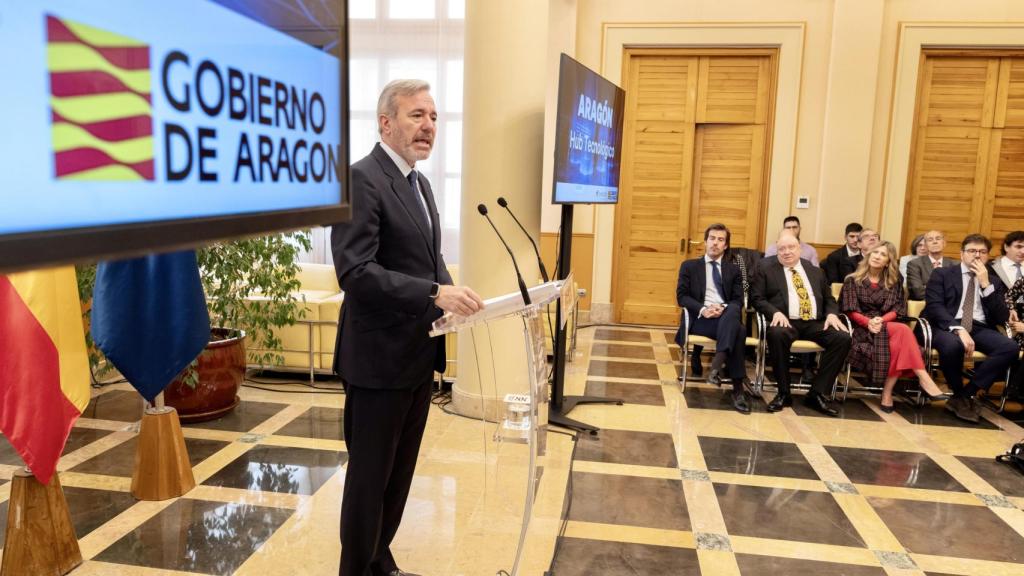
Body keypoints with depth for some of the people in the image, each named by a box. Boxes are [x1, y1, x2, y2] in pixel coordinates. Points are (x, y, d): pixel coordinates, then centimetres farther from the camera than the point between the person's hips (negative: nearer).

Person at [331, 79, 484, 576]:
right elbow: (355, 270, -24)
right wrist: (435, 294, -30)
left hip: (418, 355, 9)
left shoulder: (420, 182, 14)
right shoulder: (360, 180, -15)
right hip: (380, 358, -9)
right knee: (369, 475, 7)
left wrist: (452, 295, -1)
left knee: (400, 471, 20)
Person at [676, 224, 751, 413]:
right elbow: (682, 296, 4)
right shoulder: (689, 266, 16)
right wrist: (702, 309, -16)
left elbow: (738, 300, 9)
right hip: (700, 318, -2)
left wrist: (724, 308, -16)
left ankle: (716, 366, -45)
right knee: (738, 331, -35)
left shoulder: (733, 270, 22)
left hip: (727, 315, 3)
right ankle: (737, 388, -37)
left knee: (733, 310, -39)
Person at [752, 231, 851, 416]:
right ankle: (783, 393, -21)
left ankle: (817, 393, -16)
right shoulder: (766, 268, 11)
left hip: (815, 323, 4)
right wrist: (775, 312, -15)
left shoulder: (814, 271, 21)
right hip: (786, 322, -3)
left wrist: (832, 313, 0)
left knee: (843, 338, -24)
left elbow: (829, 299, 23)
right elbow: (757, 298, 3)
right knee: (776, 334, -38)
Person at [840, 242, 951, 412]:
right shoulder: (853, 280, 9)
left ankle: (888, 391, -33)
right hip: (862, 328, -3)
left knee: (897, 342, -36)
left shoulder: (893, 282, 17)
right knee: (903, 330, -32)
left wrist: (881, 320, -15)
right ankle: (923, 378, -34)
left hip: (885, 325, 3)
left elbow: (896, 310, 6)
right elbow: (850, 310, -1)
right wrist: (868, 321, -19)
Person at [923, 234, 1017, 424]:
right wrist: (958, 329, -22)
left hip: (980, 329, 4)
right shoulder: (942, 274, 10)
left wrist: (986, 284, -3)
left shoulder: (994, 282, 19)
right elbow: (934, 307, -5)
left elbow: (1002, 318, 6)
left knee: (1010, 347, -28)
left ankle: (967, 393, -17)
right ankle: (960, 396, -11)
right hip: (948, 326, -4)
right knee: (953, 345, -39)